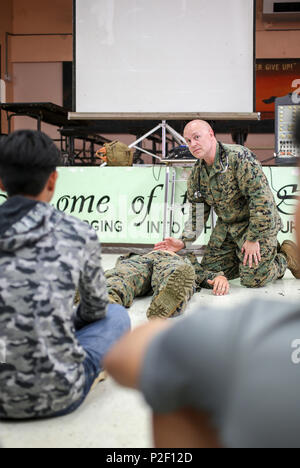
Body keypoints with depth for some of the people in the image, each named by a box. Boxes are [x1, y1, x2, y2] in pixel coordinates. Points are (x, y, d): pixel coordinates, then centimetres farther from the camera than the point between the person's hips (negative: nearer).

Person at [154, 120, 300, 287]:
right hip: (227, 226, 8)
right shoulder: (197, 174, 1)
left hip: (259, 222, -7)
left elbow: (261, 198, -25)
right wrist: (184, 242, -5)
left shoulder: (238, 156, -23)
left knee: (252, 280, -15)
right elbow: (198, 213, 9)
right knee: (210, 269, 5)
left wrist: (253, 238, -22)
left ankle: (286, 257, 17)